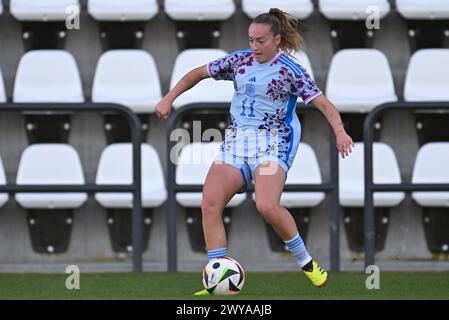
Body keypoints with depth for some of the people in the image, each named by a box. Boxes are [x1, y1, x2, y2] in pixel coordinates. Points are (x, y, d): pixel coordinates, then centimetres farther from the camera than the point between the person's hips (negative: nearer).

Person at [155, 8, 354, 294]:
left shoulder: (290, 70, -6)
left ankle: (306, 262, -5)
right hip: (236, 139, 5)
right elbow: (199, 73, 20)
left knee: (267, 206, -28)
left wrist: (339, 131, -31)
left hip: (272, 142, -5)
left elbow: (323, 104, -13)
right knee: (210, 203, -14)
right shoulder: (240, 60, 9)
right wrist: (169, 99, 11)